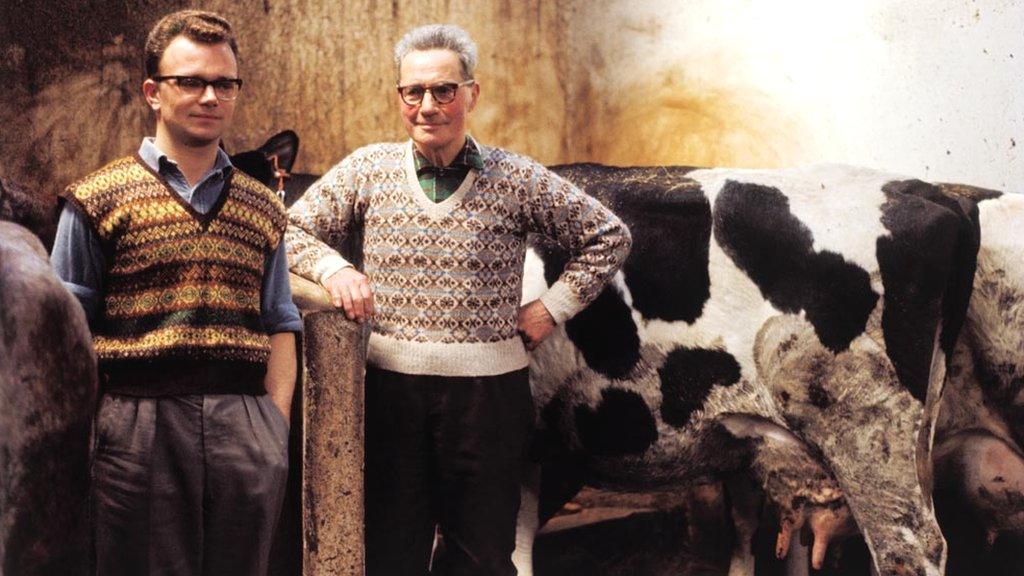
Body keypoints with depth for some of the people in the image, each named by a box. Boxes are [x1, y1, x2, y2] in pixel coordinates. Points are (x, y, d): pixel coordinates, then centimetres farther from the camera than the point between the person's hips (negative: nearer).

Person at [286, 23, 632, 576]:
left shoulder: (518, 179, 2)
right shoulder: (368, 169, 5)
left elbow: (608, 236, 10)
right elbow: (293, 230, 10)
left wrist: (554, 305, 3)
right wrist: (333, 267, -8)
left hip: (490, 391, -1)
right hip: (391, 386, 1)